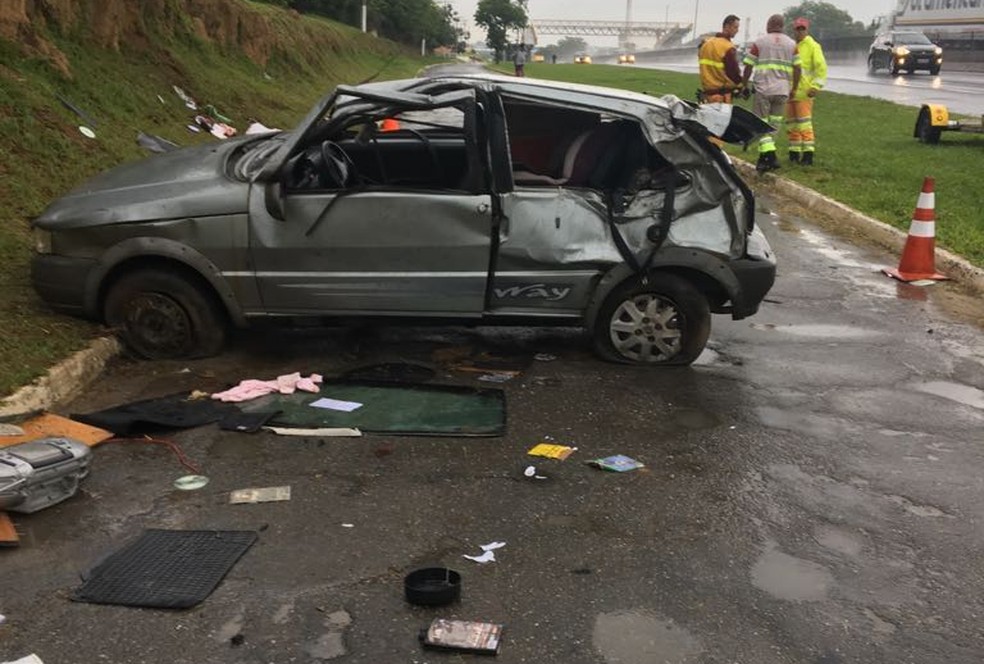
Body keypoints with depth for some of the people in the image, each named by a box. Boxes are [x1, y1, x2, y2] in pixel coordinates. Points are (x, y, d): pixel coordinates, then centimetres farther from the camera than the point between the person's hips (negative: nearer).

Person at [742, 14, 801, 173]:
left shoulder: (759, 42, 0)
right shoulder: (792, 44, 9)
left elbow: (748, 66, 0)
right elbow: (797, 69, 5)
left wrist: (744, 85, 12)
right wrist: (793, 88, 14)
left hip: (763, 89, -3)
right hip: (783, 90, 3)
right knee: (774, 125, 12)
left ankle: (770, 156, -14)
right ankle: (764, 157, 15)